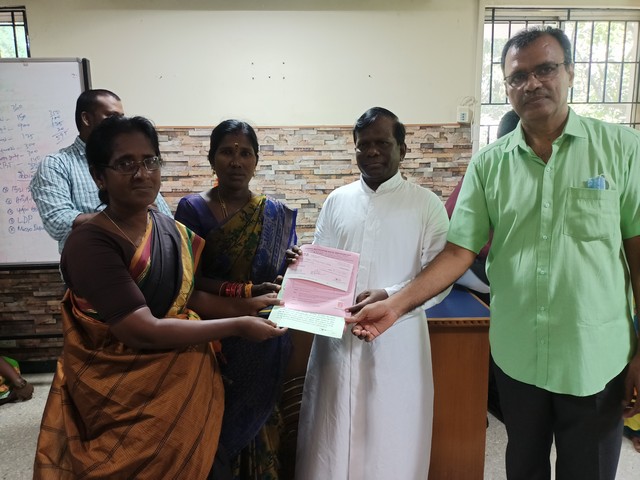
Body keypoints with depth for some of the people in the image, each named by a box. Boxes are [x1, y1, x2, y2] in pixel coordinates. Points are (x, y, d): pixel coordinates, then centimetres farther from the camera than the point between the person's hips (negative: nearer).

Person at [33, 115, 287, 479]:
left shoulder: (172, 230, 0)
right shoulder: (90, 244, -23)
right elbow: (143, 332, -28)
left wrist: (245, 305, -6)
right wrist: (237, 326, -23)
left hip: (186, 385, 6)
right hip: (126, 396, -6)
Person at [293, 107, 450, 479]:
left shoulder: (426, 204, -1)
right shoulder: (336, 201, 9)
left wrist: (391, 297, -22)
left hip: (396, 342, -2)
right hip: (336, 340, 3)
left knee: (391, 445, 12)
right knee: (331, 444, 13)